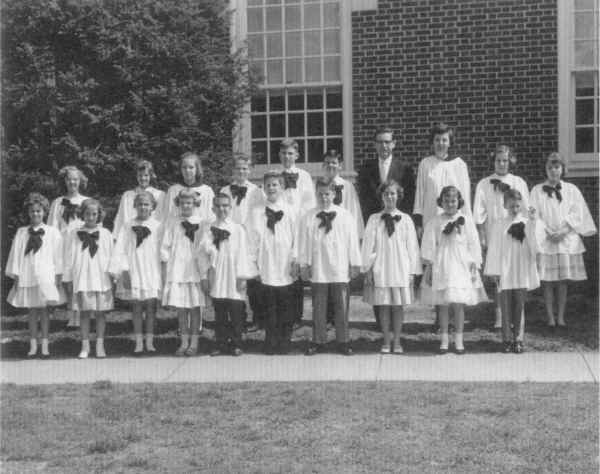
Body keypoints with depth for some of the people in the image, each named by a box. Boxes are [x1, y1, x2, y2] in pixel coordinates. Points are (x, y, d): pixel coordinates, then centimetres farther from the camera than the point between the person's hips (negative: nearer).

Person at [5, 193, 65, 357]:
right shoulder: (21, 233, 7)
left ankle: (44, 344, 6)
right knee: (32, 310, 5)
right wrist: (15, 274, 0)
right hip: (27, 275, 2)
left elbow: (58, 256, 2)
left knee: (44, 309, 0)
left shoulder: (53, 232, 3)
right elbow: (15, 254, 6)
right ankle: (33, 345, 10)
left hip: (46, 276, -1)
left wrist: (58, 275, -1)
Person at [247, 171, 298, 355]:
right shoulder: (257, 213, 5)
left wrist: (295, 261, -3)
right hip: (266, 269, 0)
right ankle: (271, 343, 10)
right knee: (269, 309, 3)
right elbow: (253, 239, 6)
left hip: (285, 270, 0)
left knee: (286, 309, 2)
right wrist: (254, 263, 1)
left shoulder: (289, 212, 5)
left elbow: (295, 238, 4)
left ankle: (284, 342, 11)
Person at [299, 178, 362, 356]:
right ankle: (318, 341, 15)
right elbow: (304, 243, 5)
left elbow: (352, 241, 5)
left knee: (341, 307, 4)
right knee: (318, 308, 6)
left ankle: (343, 341, 13)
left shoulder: (345, 216, 3)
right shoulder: (308, 218, 3)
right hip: (317, 270, 0)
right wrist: (304, 264, 2)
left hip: (339, 269, 0)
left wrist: (355, 264, 4)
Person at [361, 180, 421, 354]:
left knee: (398, 306, 3)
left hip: (400, 268, 0)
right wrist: (368, 269, -1)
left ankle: (397, 342, 12)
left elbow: (412, 246, 3)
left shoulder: (405, 219, 3)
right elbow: (368, 245, 3)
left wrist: (412, 271, 0)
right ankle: (386, 341, 13)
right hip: (380, 269, 0)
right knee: (383, 306, 4)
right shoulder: (374, 220, 3)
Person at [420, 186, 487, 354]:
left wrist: (474, 267, 1)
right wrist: (428, 267, -1)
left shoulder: (466, 220, 3)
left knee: (459, 304, -1)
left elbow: (473, 244, 4)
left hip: (461, 266, 0)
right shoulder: (435, 222, 3)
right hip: (441, 267, 0)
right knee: (443, 305, 3)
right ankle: (444, 340, 10)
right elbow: (429, 246, 3)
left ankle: (459, 340, 8)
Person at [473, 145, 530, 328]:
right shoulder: (484, 185, 5)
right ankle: (499, 315, 4)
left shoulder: (519, 183, 7)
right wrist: (482, 238, -3)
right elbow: (479, 216, 3)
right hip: (494, 235, 0)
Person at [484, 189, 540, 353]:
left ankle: (518, 339, 9)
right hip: (505, 272, 0)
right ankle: (507, 339, 10)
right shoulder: (500, 224, 2)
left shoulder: (527, 223, 4)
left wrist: (532, 221, -15)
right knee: (506, 306, 2)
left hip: (522, 272, 0)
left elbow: (533, 246, -8)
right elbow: (494, 248, 1)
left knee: (519, 306, 3)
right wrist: (495, 271, -3)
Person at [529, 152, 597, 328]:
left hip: (567, 241, 1)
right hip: (544, 242, -1)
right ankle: (550, 318, 4)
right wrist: (547, 233, -10)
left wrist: (564, 231, -10)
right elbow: (534, 216, 0)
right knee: (547, 282, -2)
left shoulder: (571, 190, 8)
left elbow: (577, 214, 2)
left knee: (562, 281, 2)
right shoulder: (537, 191, 5)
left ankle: (560, 317, 8)